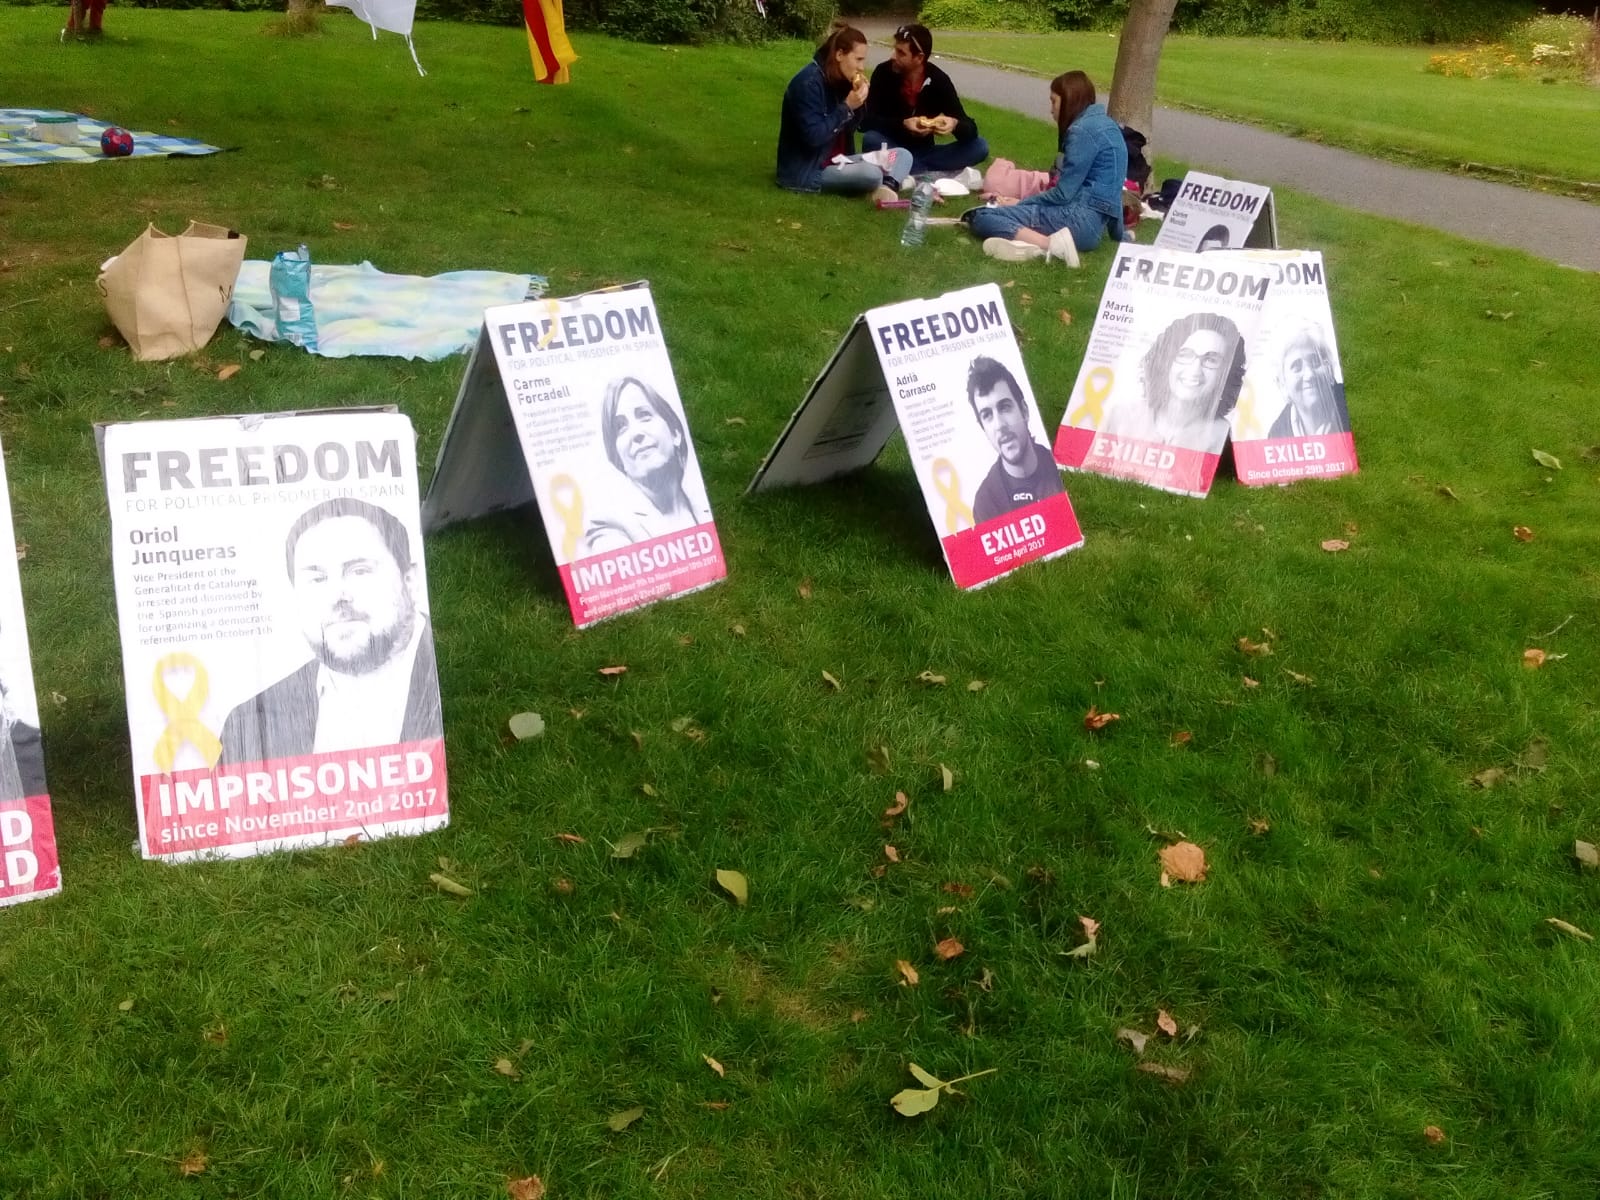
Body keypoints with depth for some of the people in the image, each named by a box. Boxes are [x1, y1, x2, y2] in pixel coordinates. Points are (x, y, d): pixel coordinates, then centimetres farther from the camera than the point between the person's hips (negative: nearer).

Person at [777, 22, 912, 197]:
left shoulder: (840, 80, 8)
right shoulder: (808, 83, -18)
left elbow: (848, 129, 12)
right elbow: (813, 137, -25)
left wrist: (858, 103, -5)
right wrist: (846, 107, -21)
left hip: (836, 161, 10)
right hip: (807, 170, -10)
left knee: (903, 155, 1)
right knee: (871, 174, -34)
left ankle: (889, 185, -25)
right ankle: (895, 178, -4)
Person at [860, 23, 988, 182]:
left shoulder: (939, 80, -10)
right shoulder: (884, 72, -13)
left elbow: (971, 129, -13)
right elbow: (865, 121, -19)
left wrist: (955, 125, -37)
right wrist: (902, 124, -35)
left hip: (923, 151, 1)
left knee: (979, 147, -15)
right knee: (871, 140, -34)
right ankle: (938, 173, -31)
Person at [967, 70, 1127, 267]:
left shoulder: (1083, 130, -11)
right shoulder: (1101, 122, 18)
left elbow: (1063, 195, -12)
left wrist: (1020, 203, 1)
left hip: (1080, 218, -10)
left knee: (980, 217, -14)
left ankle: (1049, 243, -30)